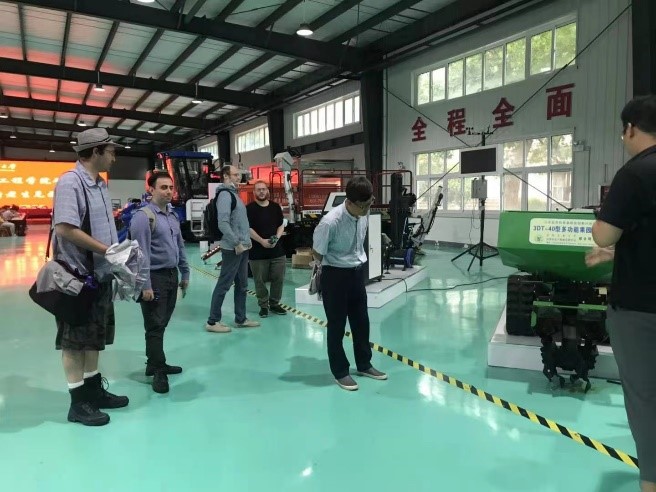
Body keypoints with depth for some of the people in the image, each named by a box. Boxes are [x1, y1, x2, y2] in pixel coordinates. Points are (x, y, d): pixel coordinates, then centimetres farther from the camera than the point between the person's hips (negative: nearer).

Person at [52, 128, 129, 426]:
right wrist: (108, 250, -21)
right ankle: (78, 402, 17)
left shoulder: (100, 185, 11)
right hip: (77, 275, -9)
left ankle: (94, 390, 32)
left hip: (100, 273, 9)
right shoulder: (70, 182, -16)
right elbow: (64, 228, -24)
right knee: (74, 339, 5)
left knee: (94, 336, 18)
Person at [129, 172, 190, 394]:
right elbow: (141, 253, -17)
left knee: (162, 324, 16)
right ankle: (159, 373, 9)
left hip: (171, 275, 8)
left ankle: (155, 364, 30)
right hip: (155, 277, -8)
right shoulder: (143, 216, -13)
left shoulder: (173, 215, 11)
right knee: (155, 326, 0)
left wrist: (185, 274, 17)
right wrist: (145, 285, -20)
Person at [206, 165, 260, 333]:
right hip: (233, 248, -10)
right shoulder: (225, 194, -13)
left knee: (242, 285, 14)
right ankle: (213, 321, 7)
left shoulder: (234, 193, 17)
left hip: (242, 247, 10)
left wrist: (247, 239, 15)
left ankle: (241, 319, 24)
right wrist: (236, 243, -20)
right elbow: (223, 223, -23)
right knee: (224, 285, -3)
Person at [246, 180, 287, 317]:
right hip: (257, 252, -4)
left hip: (277, 250, 4)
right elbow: (248, 229, -10)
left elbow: (281, 225, 12)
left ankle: (274, 304, 24)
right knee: (260, 281, 4)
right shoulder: (249, 208, -4)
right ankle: (263, 306, 18)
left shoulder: (276, 207, 9)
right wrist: (262, 241, -19)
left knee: (278, 278, 8)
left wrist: (277, 237, -7)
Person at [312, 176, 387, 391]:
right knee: (336, 324, 6)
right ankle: (340, 372, 23)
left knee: (361, 320, 17)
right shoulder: (330, 222, -28)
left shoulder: (363, 214, -8)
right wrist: (334, 268, 3)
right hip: (335, 275, -6)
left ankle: (364, 364, 35)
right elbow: (317, 252, -12)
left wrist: (358, 265, 16)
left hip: (358, 272, 6)